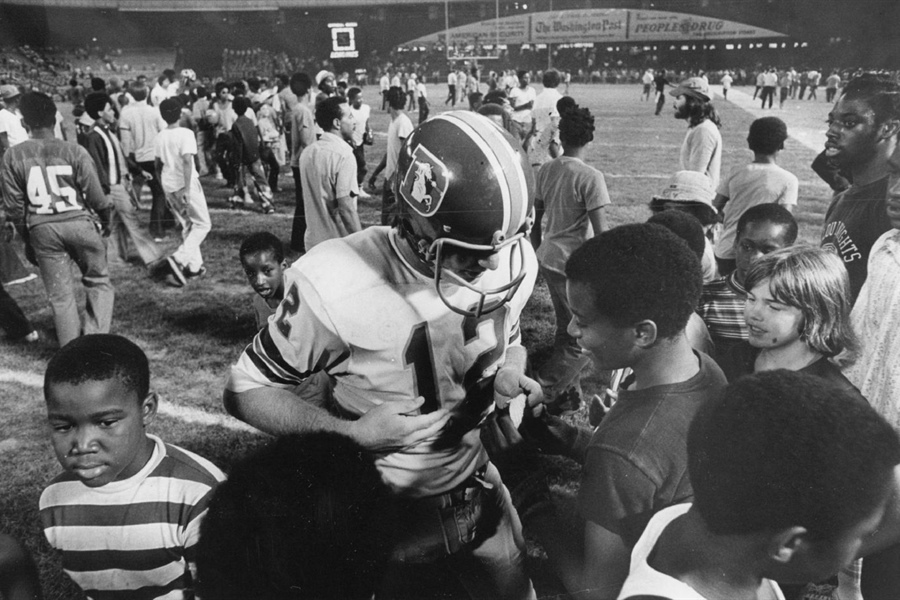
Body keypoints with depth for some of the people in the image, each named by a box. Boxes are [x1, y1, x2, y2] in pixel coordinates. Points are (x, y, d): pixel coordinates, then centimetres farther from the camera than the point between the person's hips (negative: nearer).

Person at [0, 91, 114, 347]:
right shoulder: (74, 152, -8)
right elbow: (96, 195, -6)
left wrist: (26, 234, 15)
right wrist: (105, 220, 13)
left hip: (41, 230, 2)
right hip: (79, 223, -2)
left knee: (60, 295, 10)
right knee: (98, 283, 15)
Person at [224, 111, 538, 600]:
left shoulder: (511, 262, -13)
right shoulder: (337, 286, -29)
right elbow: (245, 391, -15)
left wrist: (508, 374, -13)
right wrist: (350, 433, -28)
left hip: (480, 492, 5)